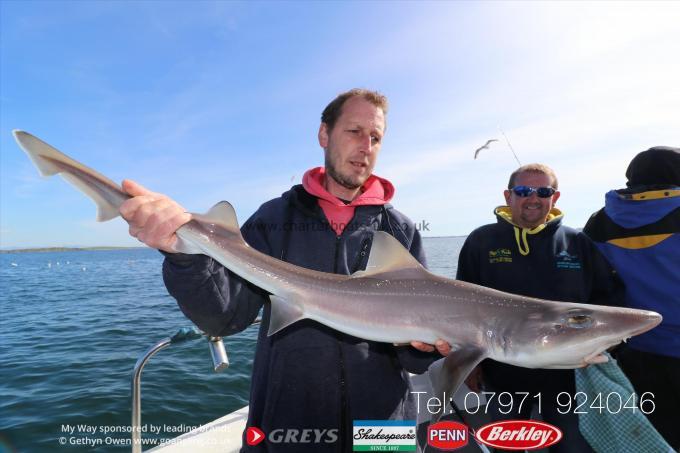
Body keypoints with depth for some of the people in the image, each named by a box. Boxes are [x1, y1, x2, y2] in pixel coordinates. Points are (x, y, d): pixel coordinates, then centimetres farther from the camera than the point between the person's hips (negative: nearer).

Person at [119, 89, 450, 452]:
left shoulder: (401, 231, -2)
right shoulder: (275, 218, -3)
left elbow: (419, 342, -1)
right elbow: (226, 314, -12)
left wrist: (425, 344, -24)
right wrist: (187, 252, -30)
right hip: (283, 421, 0)